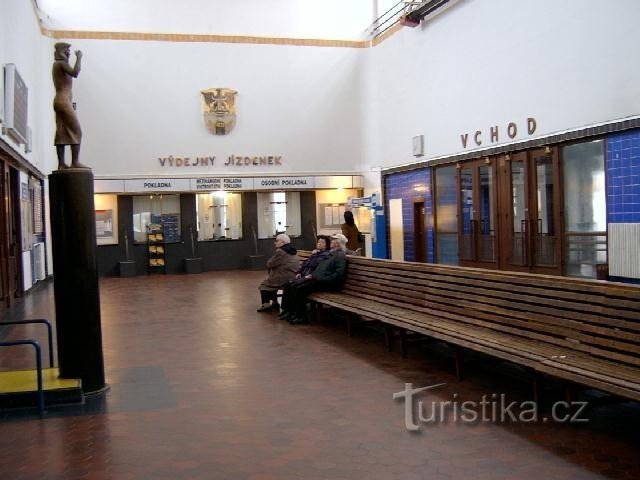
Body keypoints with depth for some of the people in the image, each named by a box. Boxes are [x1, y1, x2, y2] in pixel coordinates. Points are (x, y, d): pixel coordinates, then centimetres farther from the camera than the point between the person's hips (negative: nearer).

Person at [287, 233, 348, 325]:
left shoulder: (340, 255, -8)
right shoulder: (332, 254, 23)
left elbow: (338, 274, -19)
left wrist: (323, 279, -19)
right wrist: (312, 275, 12)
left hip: (327, 284, -10)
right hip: (317, 279, 10)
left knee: (300, 289, -22)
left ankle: (302, 317, -13)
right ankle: (296, 313, -4)